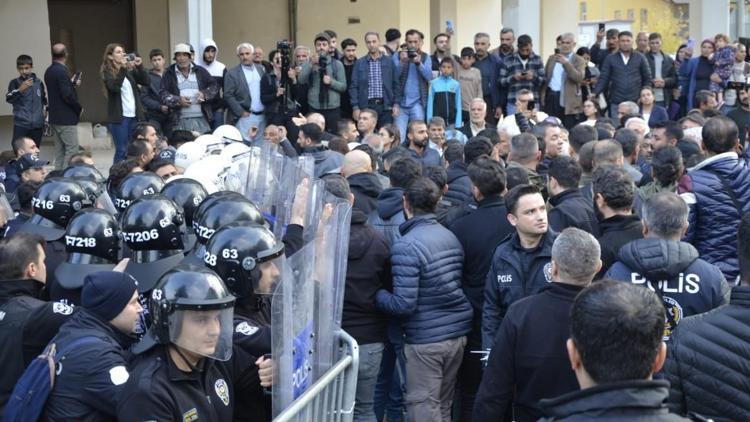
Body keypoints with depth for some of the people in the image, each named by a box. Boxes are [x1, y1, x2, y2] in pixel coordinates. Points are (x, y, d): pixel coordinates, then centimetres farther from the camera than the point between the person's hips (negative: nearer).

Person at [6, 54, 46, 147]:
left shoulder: (39, 82, 7)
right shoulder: (15, 83, -1)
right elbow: (8, 99, -16)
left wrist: (45, 109, 7)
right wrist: (20, 90, -30)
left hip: (37, 124, 3)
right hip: (21, 124, -2)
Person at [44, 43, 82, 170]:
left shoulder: (49, 71, 10)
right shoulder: (62, 71, -17)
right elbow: (67, 95, -22)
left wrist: (72, 83, 16)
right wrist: (79, 108, -9)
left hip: (55, 117, 9)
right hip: (66, 118, -9)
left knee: (60, 150, 13)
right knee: (72, 149, -5)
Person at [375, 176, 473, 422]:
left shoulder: (406, 246, -17)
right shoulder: (451, 237, 7)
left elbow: (403, 305, -20)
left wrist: (376, 295, -4)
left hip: (425, 339, -7)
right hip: (458, 331, 7)